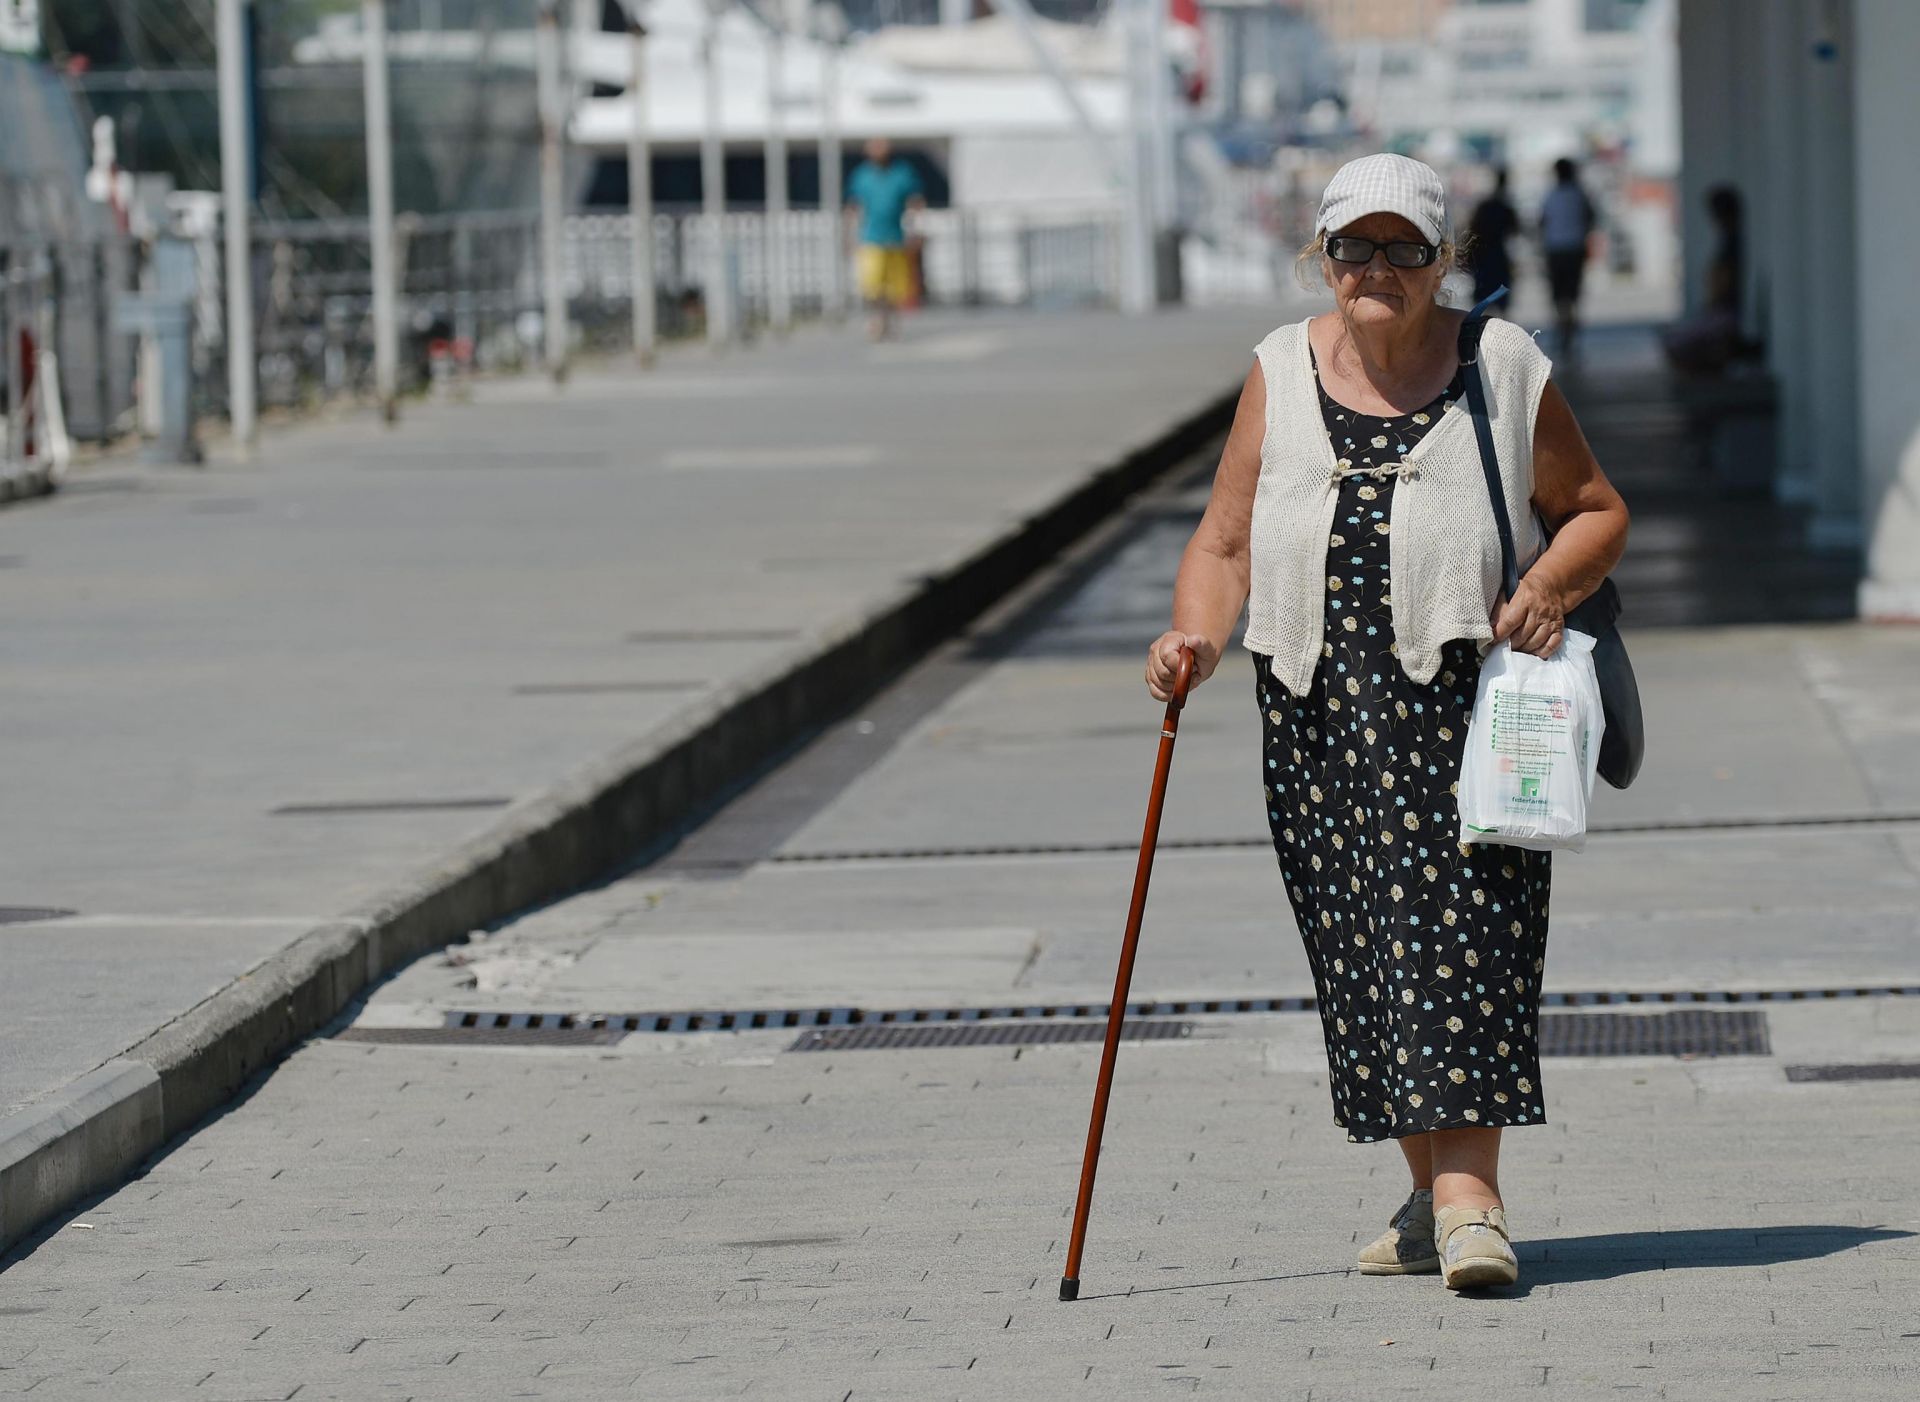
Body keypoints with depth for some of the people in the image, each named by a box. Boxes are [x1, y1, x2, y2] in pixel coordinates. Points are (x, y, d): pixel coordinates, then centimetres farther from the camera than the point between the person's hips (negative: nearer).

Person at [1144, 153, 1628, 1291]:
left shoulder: (1502, 367, 4)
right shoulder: (1283, 373, 10)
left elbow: (1597, 511, 11)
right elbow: (1227, 542, 9)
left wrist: (1552, 584, -9)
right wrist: (1196, 639, -10)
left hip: (1466, 694, -3)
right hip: (1320, 707, 3)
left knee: (1460, 929, -12)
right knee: (1361, 942, 3)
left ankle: (1469, 1198, -16)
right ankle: (1435, 1194, 13)